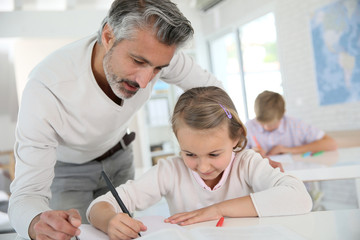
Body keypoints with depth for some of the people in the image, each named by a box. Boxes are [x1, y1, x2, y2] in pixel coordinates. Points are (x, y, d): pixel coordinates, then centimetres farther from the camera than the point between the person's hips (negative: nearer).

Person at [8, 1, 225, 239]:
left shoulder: (152, 50, -28)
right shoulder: (45, 89, -40)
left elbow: (210, 87, -11)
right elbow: (28, 193, -39)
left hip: (117, 158, 4)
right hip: (66, 168, -3)